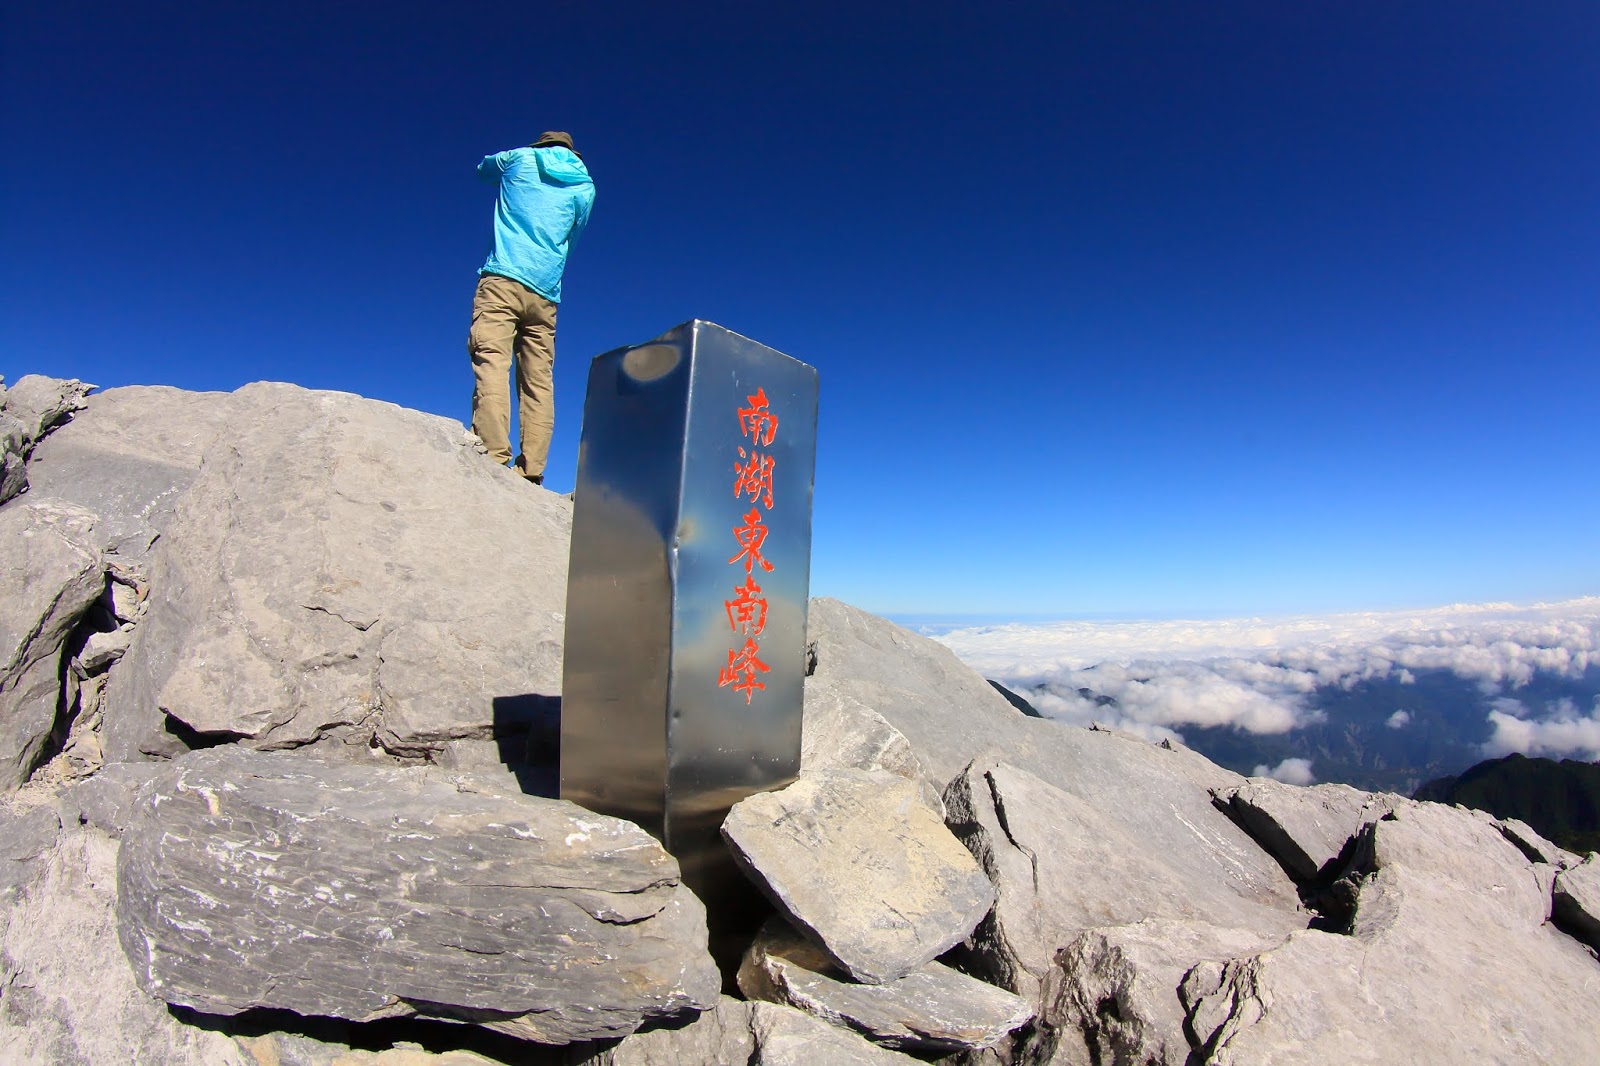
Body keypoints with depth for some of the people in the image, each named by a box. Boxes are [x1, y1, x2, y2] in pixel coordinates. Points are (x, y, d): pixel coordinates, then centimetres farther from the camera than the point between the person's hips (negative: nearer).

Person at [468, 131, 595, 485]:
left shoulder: (520, 158, 16)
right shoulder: (585, 186, 17)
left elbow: (482, 169, 37)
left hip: (502, 278, -2)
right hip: (546, 293, 3)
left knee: (491, 364, -13)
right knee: (539, 382, 1)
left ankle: (493, 458, -28)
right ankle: (531, 470, -7)